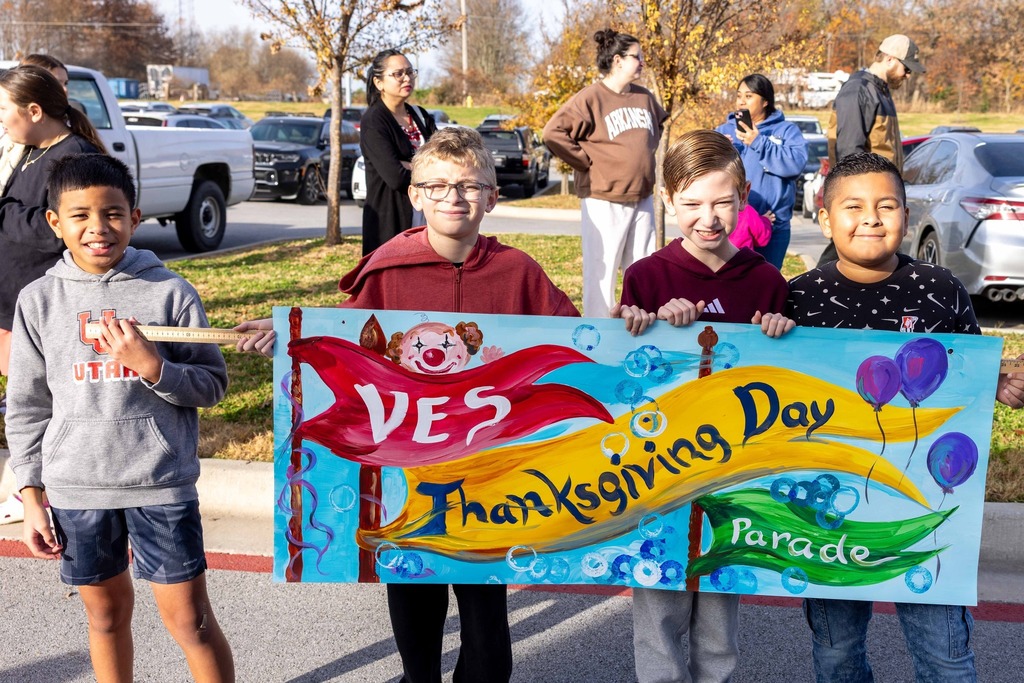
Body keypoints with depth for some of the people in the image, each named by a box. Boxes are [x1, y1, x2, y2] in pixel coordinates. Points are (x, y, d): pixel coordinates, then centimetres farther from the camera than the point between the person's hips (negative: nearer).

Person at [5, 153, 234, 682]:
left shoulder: (170, 292, -5)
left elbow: (213, 385, -2)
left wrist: (152, 366, -20)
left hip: (162, 483, -2)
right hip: (75, 487, 3)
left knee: (188, 617, 3)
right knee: (106, 612, 16)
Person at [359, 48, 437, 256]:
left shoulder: (421, 116, 13)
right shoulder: (373, 121, -7)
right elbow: (395, 176, -18)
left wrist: (408, 165, -13)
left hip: (428, 218, 6)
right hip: (391, 222, -6)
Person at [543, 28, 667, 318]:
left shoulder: (645, 97, 11)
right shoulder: (590, 98, -11)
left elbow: (660, 126, 31)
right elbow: (553, 133, -17)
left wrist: (646, 153, 16)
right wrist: (588, 162, -12)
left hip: (643, 198, 7)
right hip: (604, 200, -7)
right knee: (602, 269, -1)